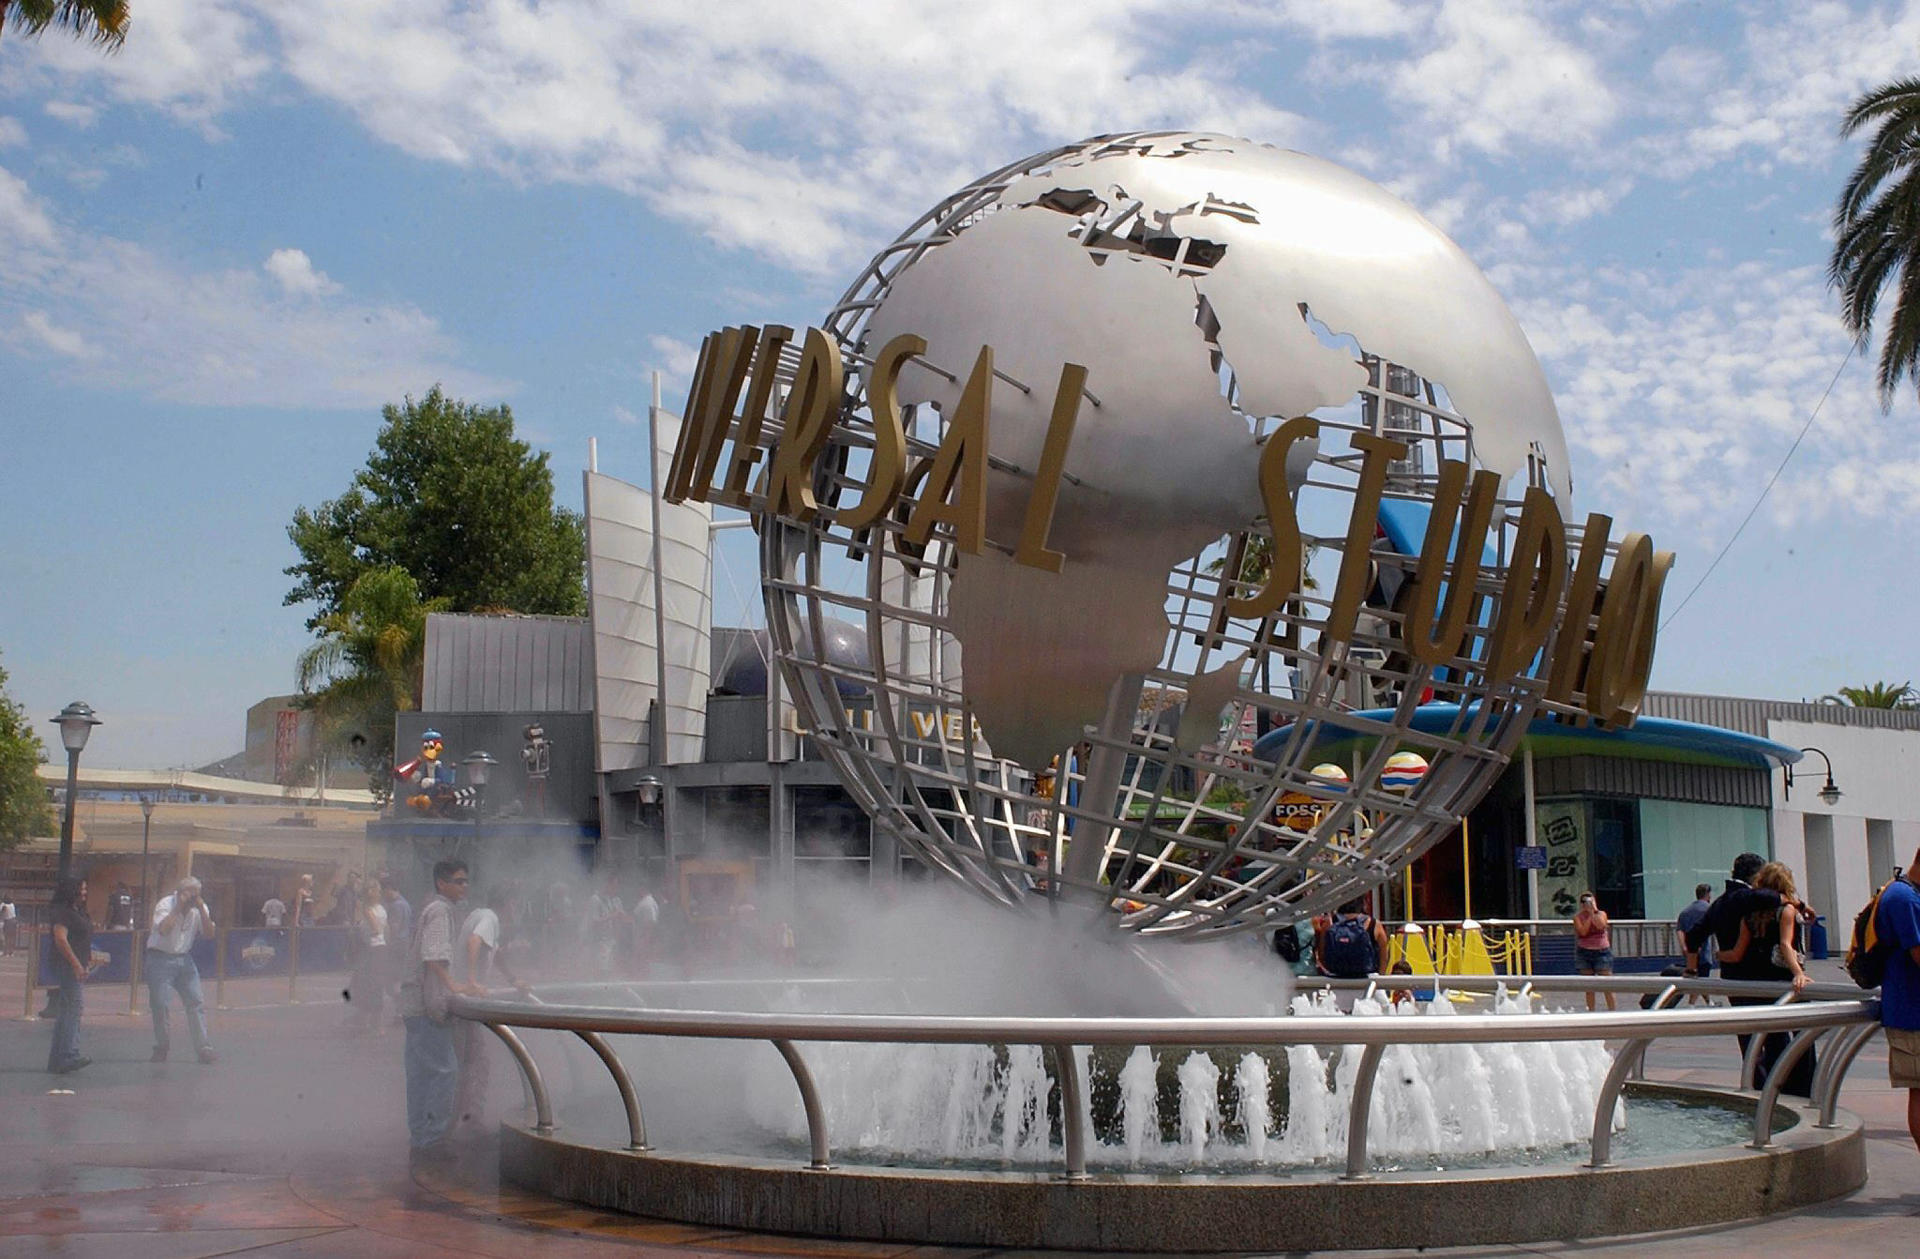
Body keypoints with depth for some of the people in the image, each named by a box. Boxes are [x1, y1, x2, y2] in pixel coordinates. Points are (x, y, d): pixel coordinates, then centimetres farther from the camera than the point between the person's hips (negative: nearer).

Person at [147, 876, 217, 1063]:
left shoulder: (200, 908, 3)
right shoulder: (166, 904, -11)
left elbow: (209, 934, -6)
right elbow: (163, 929, -29)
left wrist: (201, 909, -14)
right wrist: (179, 908, -25)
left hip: (184, 959, 4)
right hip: (161, 958, -4)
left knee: (196, 1003, -3)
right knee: (160, 1004, -4)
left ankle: (204, 1048, -2)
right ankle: (161, 1047, 12)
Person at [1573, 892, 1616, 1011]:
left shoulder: (1602, 914, 4)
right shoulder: (1578, 917, 2)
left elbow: (1600, 925, -16)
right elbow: (1583, 931, -13)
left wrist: (1594, 911, -12)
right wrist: (1589, 915, -11)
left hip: (1602, 951, -1)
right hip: (1584, 952, 1)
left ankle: (1613, 1011, -4)